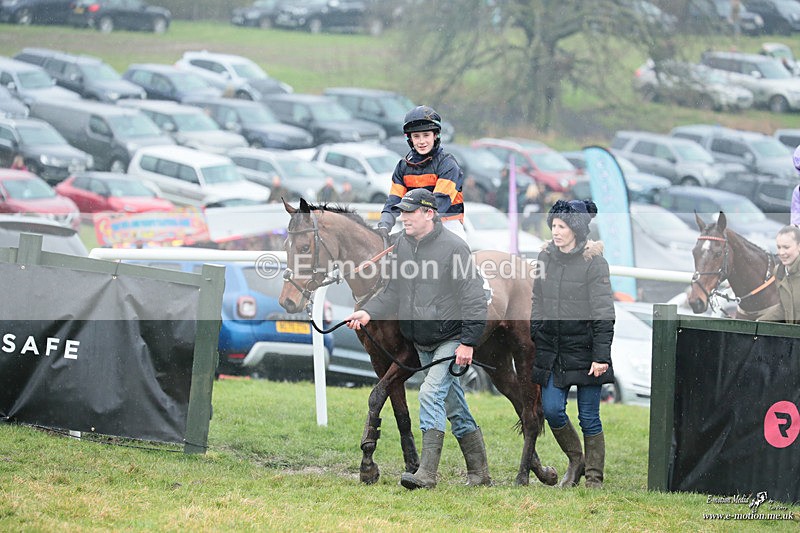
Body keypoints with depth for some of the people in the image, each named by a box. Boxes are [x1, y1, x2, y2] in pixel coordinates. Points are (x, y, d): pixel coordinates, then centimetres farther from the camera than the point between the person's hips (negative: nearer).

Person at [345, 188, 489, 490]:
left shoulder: (453, 247, -15)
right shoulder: (402, 244, 5)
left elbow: (474, 300, -14)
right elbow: (394, 292, 11)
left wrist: (468, 342, -18)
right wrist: (369, 312, -5)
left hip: (451, 339, -7)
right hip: (422, 343, 7)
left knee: (431, 392, -20)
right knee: (453, 405, 13)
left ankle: (427, 473, -22)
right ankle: (479, 474, 22)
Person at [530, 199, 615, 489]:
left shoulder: (593, 262, -9)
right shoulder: (546, 257, 7)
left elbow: (603, 313, -11)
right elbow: (537, 302, 18)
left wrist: (601, 356, -15)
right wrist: (532, 337, 15)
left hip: (583, 349, -5)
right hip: (552, 349, 5)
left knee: (589, 418, 0)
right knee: (552, 410, -2)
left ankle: (594, 477, 9)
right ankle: (576, 461, 21)